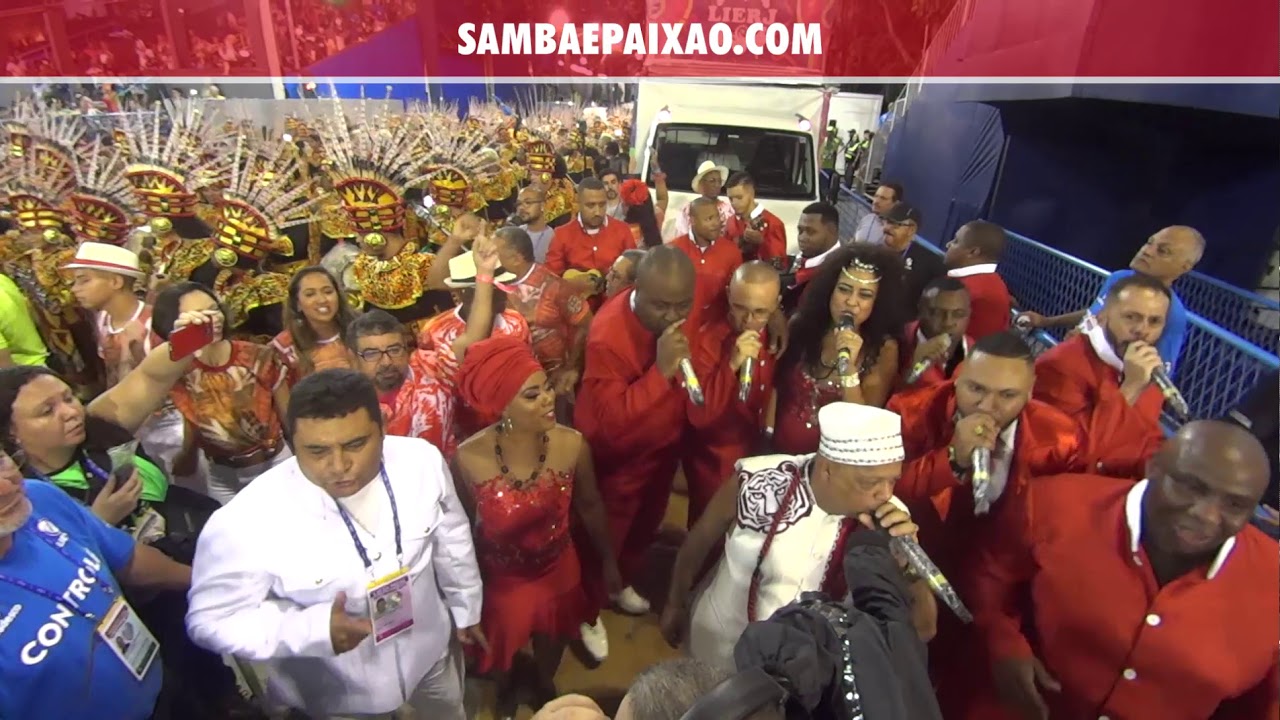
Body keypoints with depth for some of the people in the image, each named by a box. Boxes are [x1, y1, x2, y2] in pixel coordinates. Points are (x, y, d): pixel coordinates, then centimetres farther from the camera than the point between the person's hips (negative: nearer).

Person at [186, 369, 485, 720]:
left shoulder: (422, 460, -21)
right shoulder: (247, 522, -34)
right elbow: (212, 619, -19)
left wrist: (466, 609, 9)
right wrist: (314, 630, -34)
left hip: (431, 651, 4)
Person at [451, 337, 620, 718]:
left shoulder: (573, 445, -27)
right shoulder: (469, 459, -29)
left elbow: (590, 506, -9)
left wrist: (608, 560, 4)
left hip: (558, 571, 1)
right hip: (500, 579, -1)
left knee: (552, 642, 31)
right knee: (503, 650, 29)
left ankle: (544, 683, 68)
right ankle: (507, 688, 68)